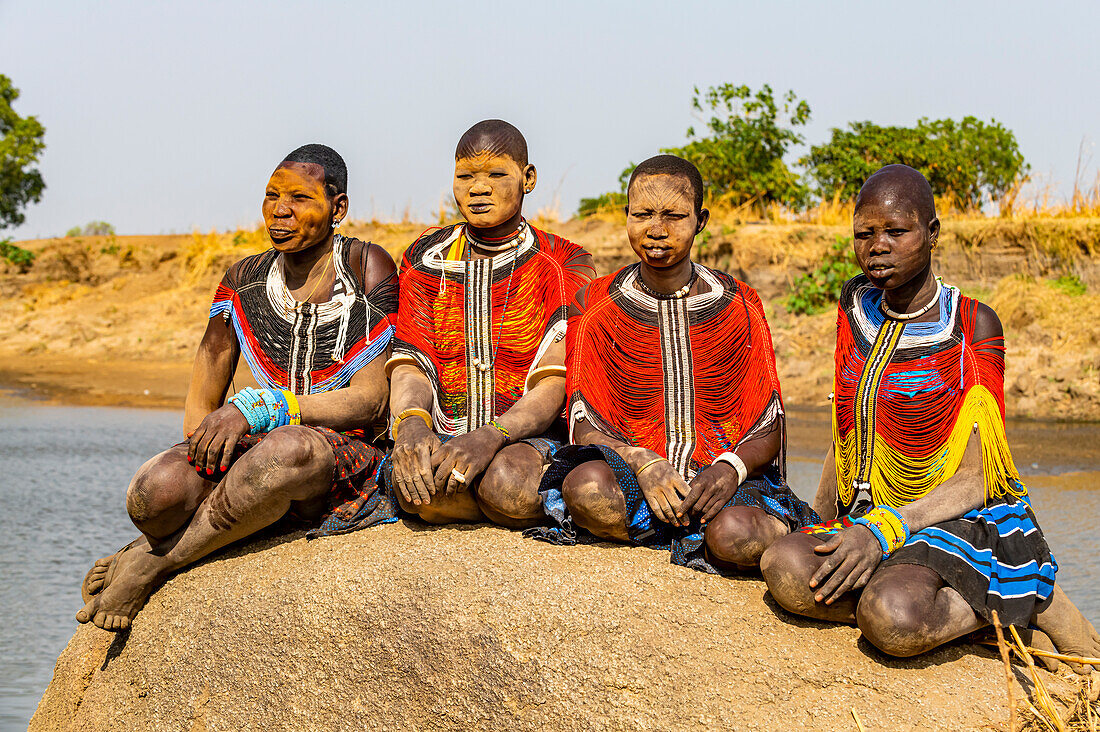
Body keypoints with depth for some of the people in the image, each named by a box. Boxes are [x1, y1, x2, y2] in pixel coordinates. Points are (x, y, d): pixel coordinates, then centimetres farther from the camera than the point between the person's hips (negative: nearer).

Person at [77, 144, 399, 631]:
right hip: (259, 447, 3)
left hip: (351, 451, -3)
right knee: (155, 491, -30)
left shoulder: (368, 268, -4)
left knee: (288, 448, -40)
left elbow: (370, 399, -11)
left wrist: (257, 408, -21)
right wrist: (210, 441, -13)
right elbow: (200, 404, 10)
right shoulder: (244, 281, 9)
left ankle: (145, 564, -20)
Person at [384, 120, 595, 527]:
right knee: (419, 485, -34)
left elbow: (553, 385, -9)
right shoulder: (426, 260, 10)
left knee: (507, 480, -38)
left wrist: (491, 436, -29)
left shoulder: (563, 264, 2)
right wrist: (411, 424, -26)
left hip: (529, 436, -2)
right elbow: (409, 364, -1)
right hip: (442, 433, 2)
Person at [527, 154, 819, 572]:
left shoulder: (739, 307, 5)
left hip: (720, 476, -1)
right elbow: (585, 427, -2)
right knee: (587, 487, -35)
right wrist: (643, 463, -22)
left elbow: (768, 430, 3)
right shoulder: (594, 306, 4)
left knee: (737, 535, -36)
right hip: (628, 469, 1)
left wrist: (729, 469, -20)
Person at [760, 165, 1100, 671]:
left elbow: (973, 480, -12)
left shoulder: (972, 326, -7)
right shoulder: (857, 306, 10)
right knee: (784, 568, -29)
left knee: (890, 617, -37)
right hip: (862, 521, 6)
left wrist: (882, 531, -25)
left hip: (956, 521, -6)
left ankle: (1037, 603, -7)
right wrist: (815, 525, 14)